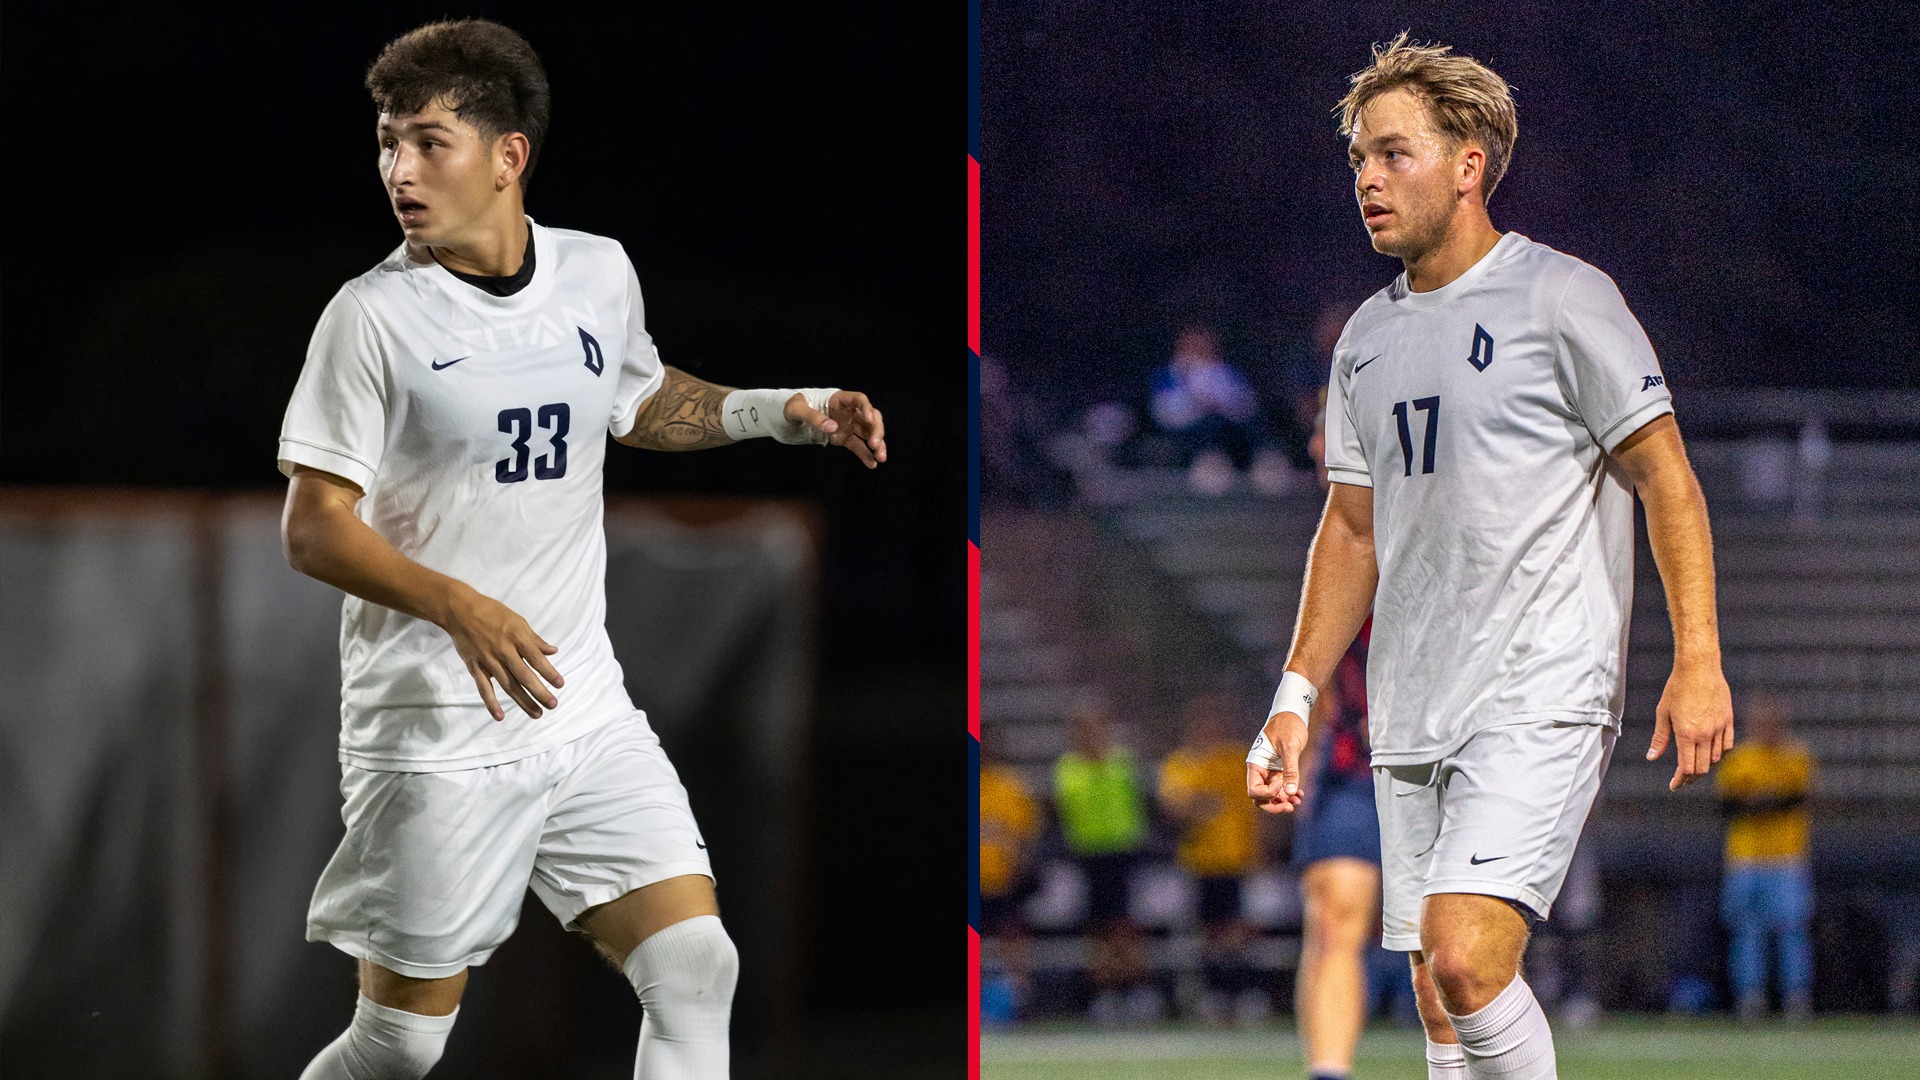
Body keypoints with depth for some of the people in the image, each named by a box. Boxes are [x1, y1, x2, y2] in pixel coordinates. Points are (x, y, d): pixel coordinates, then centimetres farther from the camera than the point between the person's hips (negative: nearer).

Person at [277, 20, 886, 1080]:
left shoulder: (598, 275, 4)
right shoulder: (373, 316, -11)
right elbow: (313, 527, -12)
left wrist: (780, 410, 10)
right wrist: (459, 606, -27)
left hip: (583, 707, 4)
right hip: (435, 734, -4)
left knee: (695, 970, -7)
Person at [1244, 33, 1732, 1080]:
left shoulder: (1562, 299, -5)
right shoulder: (1367, 337, 15)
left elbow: (1666, 477, -5)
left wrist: (1698, 663, -13)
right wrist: (1296, 695, 13)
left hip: (1542, 705, -7)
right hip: (1412, 718, 7)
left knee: (1465, 960, -22)